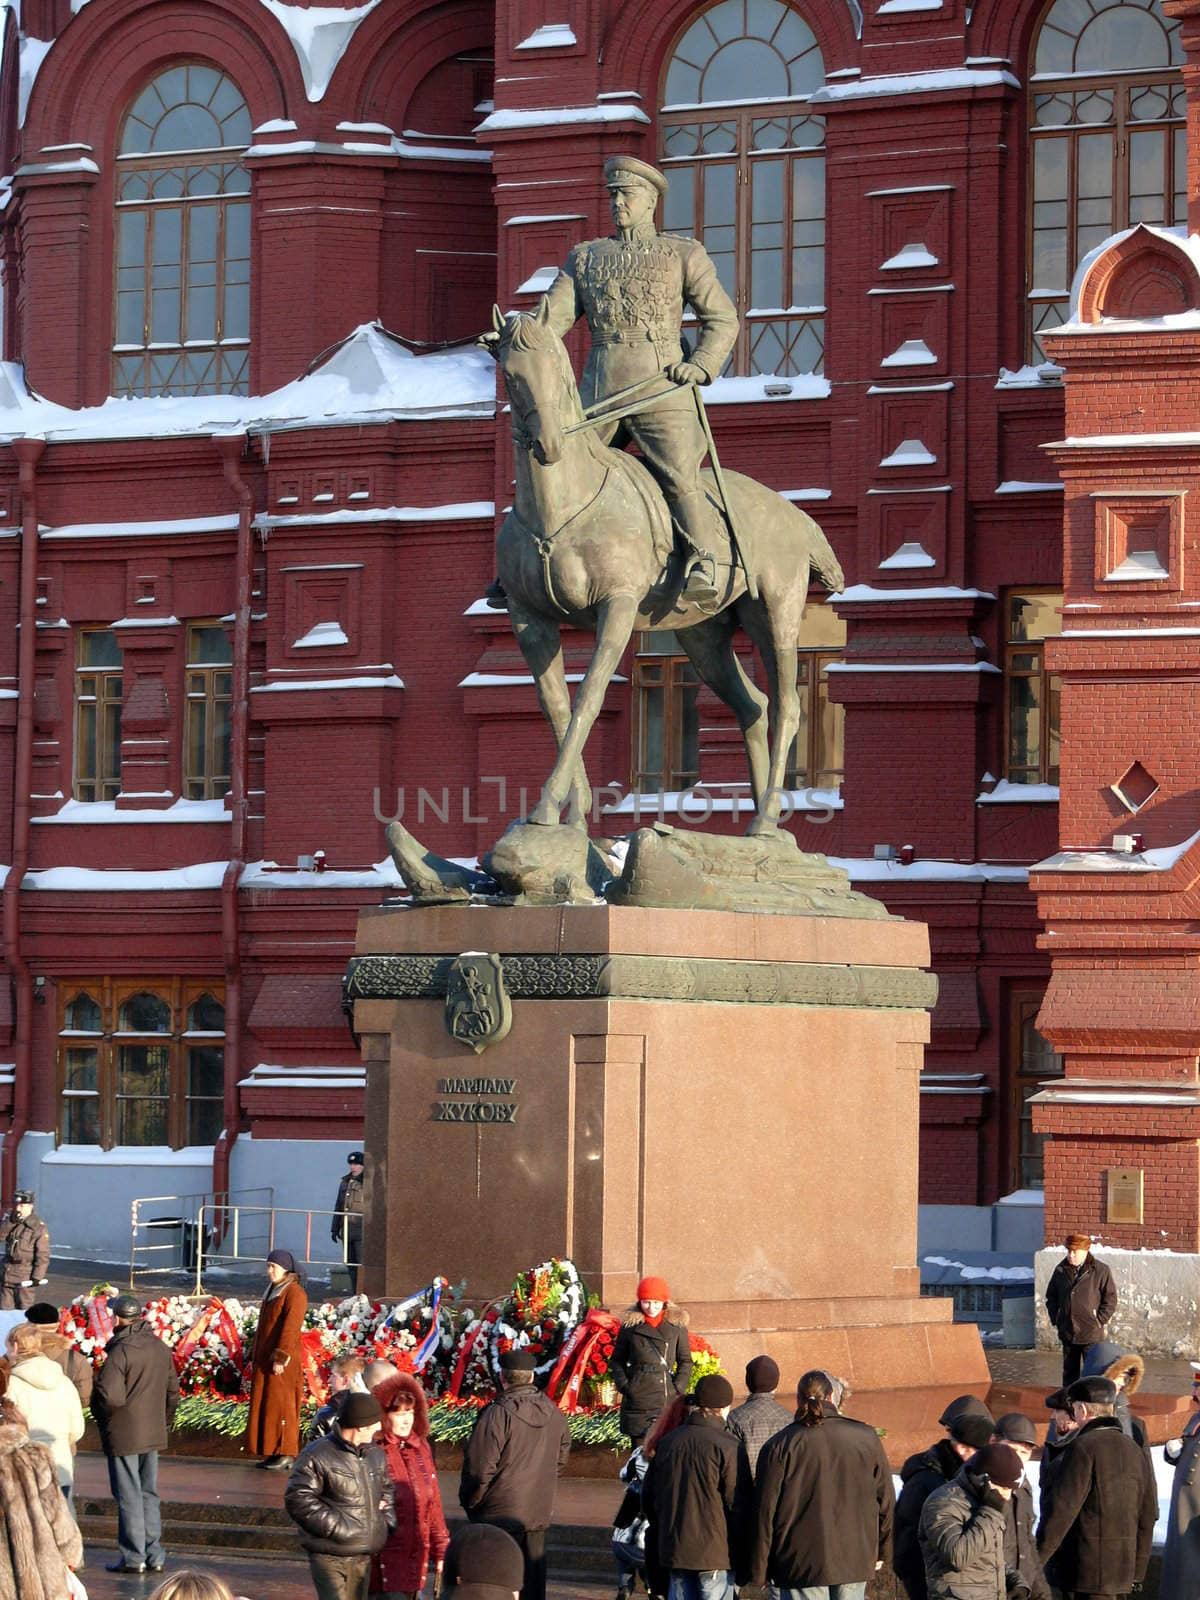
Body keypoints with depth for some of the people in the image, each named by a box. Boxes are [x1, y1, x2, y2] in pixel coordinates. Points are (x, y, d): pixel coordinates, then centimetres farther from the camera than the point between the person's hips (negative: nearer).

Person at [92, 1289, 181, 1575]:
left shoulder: (120, 1351, -20)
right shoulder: (160, 1347, 5)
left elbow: (111, 1397, -26)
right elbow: (173, 1391, 12)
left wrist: (101, 1416, -6)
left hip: (124, 1435, -7)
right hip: (153, 1434, 7)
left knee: (128, 1496, 2)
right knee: (149, 1493, 16)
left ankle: (133, 1556, 7)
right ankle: (154, 1555, 17)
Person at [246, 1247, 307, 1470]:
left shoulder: (294, 1293, -11)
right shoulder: (272, 1291, 17)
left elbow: (290, 1328, -19)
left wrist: (280, 1358, -24)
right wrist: (254, 1357, 18)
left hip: (282, 1360, -9)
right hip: (264, 1359, 9)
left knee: (280, 1405, -8)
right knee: (264, 1406, 7)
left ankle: (286, 1455, -6)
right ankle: (272, 1453, 10)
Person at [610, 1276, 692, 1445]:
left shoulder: (677, 1326, 6)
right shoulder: (630, 1326, 6)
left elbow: (686, 1362, 10)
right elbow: (616, 1361, 12)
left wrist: (678, 1388, -3)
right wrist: (624, 1385, -2)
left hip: (668, 1397, 0)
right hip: (638, 1399, 0)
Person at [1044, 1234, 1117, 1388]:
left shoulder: (1100, 1271, -6)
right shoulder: (1061, 1270, 7)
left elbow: (1110, 1299, -4)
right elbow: (1051, 1296, 17)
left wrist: (1100, 1322, -8)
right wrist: (1055, 1320, 8)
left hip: (1091, 1335, -5)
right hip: (1067, 1333, 5)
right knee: (1069, 1371, 14)